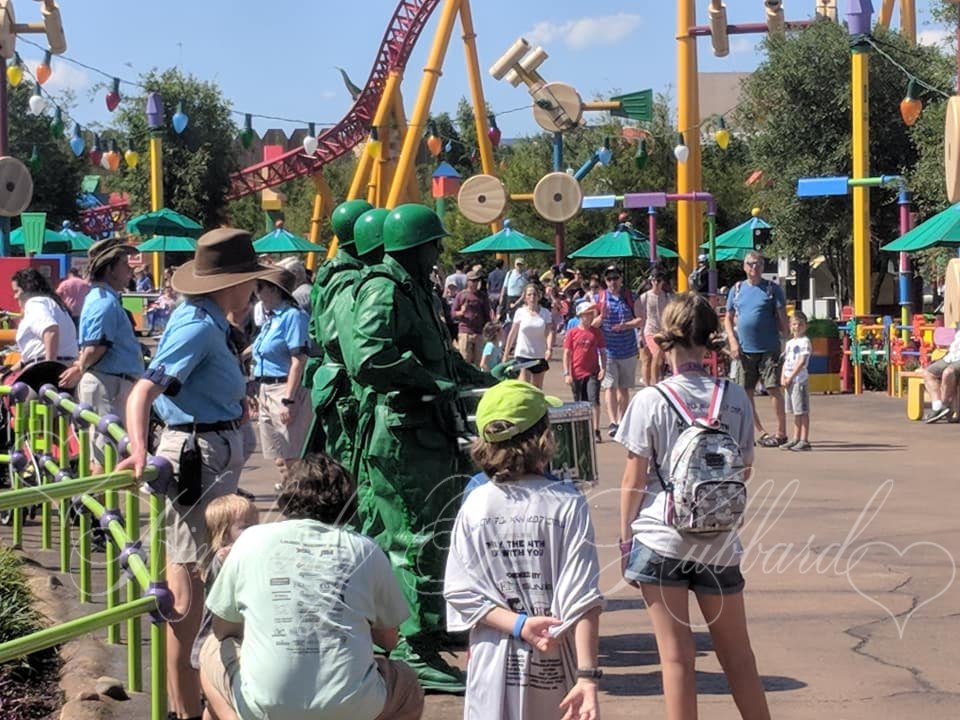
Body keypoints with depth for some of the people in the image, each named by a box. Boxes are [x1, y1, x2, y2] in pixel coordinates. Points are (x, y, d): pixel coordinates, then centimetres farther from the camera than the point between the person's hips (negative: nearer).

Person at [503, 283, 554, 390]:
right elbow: (512, 334, 5)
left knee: (537, 389, 11)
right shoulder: (520, 312, -1)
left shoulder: (545, 313, 1)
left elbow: (549, 332, -9)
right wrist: (506, 354, 6)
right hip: (522, 354, -2)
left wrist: (549, 349, -27)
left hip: (539, 356, 2)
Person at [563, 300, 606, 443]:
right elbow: (567, 354, -1)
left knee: (594, 401, -13)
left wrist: (603, 369, -3)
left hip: (593, 373, 0)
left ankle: (596, 431, -11)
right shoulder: (572, 332, -1)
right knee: (580, 404, 11)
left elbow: (602, 352, 7)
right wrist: (567, 373, -5)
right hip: (577, 374, 0)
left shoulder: (596, 332, 3)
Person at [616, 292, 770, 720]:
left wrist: (626, 539, 3)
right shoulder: (735, 399, -2)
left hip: (661, 539, -3)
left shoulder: (650, 401, -10)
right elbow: (744, 472, 7)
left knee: (677, 656, 3)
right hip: (720, 542, 3)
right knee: (737, 654, 14)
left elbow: (633, 481, -7)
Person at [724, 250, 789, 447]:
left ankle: (781, 432, 0)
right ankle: (759, 432, 17)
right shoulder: (737, 289, 11)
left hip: (769, 348, -4)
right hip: (744, 349, 4)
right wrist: (733, 341, 1)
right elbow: (728, 319, 13)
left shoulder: (772, 289, 0)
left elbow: (782, 318, 0)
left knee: (773, 388, -6)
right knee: (745, 392, 6)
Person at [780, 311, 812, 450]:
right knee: (795, 412, 14)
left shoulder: (805, 341, -7)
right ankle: (796, 439, 20)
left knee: (802, 411, -6)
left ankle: (804, 440, -6)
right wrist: (783, 377, 3)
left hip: (800, 379, -8)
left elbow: (802, 361, -15)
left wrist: (791, 377, -16)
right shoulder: (789, 343, 17)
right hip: (789, 381, 8)